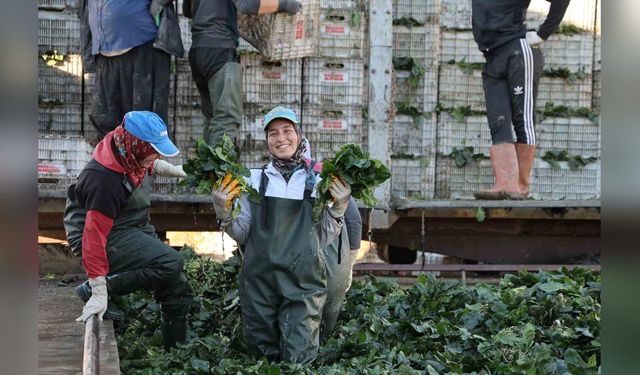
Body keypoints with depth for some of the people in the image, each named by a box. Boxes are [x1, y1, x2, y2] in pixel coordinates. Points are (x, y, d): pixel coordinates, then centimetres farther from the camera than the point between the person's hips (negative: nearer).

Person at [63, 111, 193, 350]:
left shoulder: (128, 153, -9)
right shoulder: (105, 182, -33)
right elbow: (95, 236, -33)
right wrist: (99, 292, -34)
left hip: (132, 228, 9)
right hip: (111, 237, -9)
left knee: (177, 288, 6)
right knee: (170, 264, -27)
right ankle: (92, 289, -17)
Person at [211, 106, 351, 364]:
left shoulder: (318, 181, 4)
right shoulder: (254, 179, 6)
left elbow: (325, 239, 2)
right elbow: (241, 234, 7)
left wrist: (339, 207, -11)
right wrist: (223, 210, -9)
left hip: (303, 283, -1)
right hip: (259, 280, 2)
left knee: (297, 359, -7)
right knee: (261, 356, 10)